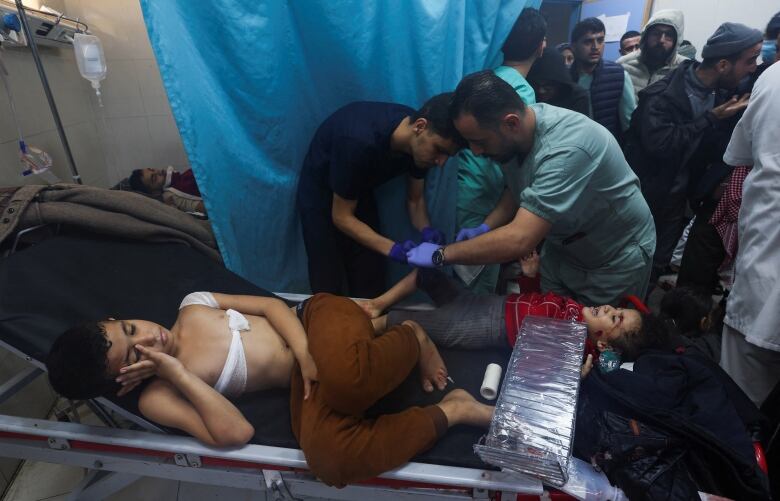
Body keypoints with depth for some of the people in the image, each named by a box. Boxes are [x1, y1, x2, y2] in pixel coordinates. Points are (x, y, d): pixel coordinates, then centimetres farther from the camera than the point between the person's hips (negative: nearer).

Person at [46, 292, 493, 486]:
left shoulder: (193, 307, 6)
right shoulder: (157, 398, -3)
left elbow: (271, 304, 3)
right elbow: (236, 433, -16)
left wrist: (305, 353, -14)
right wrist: (180, 375, -19)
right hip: (302, 381, -1)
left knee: (344, 376, -38)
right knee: (327, 457, -34)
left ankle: (411, 336, -4)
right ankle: (450, 410, -15)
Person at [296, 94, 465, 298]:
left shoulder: (420, 144, -18)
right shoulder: (360, 143, -37)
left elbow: (415, 199, -3)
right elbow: (342, 216, -27)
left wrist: (427, 230, -24)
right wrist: (393, 249, -37)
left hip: (360, 194, 6)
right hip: (320, 196, -5)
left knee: (371, 288, 4)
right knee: (332, 292, -4)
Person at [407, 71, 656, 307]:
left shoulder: (566, 150, -37)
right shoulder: (515, 133, -13)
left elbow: (520, 240, -42)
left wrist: (441, 254, -33)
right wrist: (484, 229, -11)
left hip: (616, 257, -6)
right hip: (562, 248, 6)